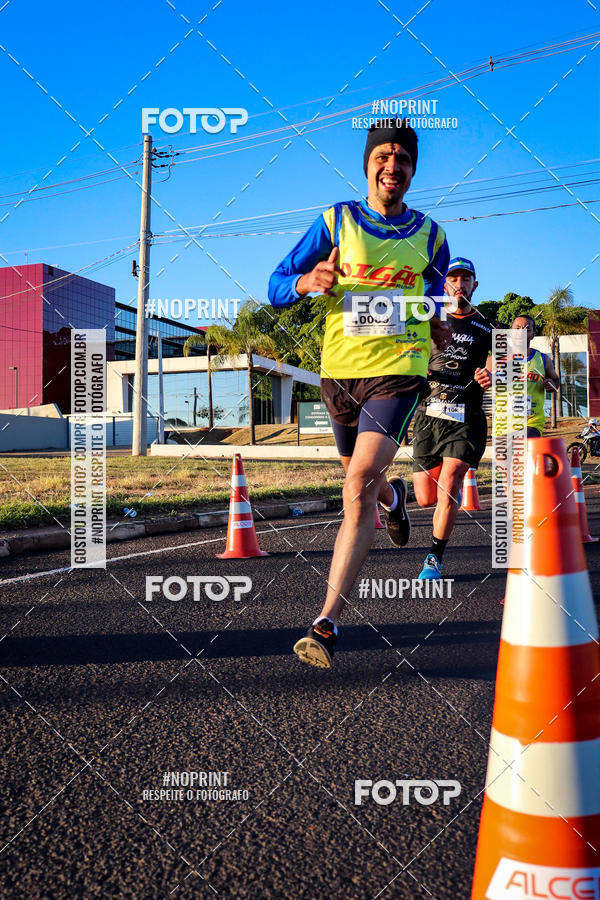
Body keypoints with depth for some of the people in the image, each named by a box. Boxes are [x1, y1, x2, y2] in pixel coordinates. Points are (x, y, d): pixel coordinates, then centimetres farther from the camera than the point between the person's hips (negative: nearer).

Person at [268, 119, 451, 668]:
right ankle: (394, 496, 59)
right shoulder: (337, 221, 2)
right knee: (361, 480, 19)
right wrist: (309, 280, -21)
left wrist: (437, 325, 12)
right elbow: (277, 287, -2)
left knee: (360, 485, -19)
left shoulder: (429, 236, 6)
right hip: (340, 370, 2)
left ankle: (327, 624, -18)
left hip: (399, 370, -2)